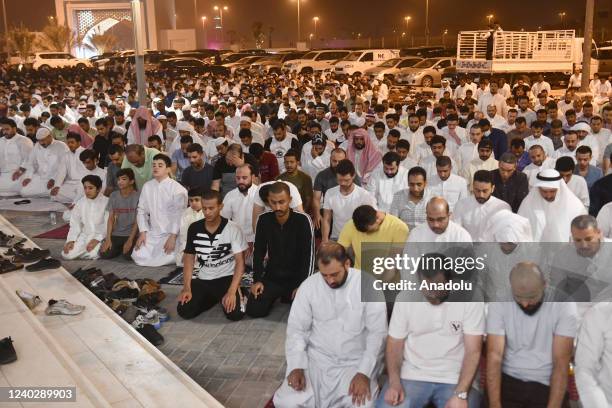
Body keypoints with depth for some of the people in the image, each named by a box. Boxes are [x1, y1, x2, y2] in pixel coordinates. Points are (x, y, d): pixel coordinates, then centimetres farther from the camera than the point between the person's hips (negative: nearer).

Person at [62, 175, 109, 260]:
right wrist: (71, 240, -7)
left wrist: (97, 239, -20)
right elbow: (75, 224, 6)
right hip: (84, 236, 4)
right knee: (67, 255, -17)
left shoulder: (106, 202, -8)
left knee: (93, 254, -32)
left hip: (100, 236, -4)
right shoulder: (80, 203, 7)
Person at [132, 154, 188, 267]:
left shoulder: (177, 189, -10)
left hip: (171, 233, -4)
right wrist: (142, 232, -4)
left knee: (165, 259, -23)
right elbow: (141, 211, 6)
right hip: (152, 233, 4)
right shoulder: (147, 186, 5)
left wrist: (172, 237, -20)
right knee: (138, 257, -13)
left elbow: (179, 214, -14)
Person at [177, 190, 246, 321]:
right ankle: (212, 298, 15)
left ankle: (236, 294, 12)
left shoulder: (233, 229, -11)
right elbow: (189, 258, 5)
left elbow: (240, 262, -12)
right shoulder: (194, 228, -1)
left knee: (235, 314, -25)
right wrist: (187, 288, -8)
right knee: (184, 311, -16)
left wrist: (232, 291, -23)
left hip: (226, 277, -3)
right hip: (201, 279, 3)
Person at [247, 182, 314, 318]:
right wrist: (257, 280, -7)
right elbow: (258, 252, 2)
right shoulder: (264, 219, -7)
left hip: (296, 277, -2)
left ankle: (288, 296, 14)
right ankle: (277, 295, 19)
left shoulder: (303, 220, -18)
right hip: (272, 276, 3)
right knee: (253, 310, -13)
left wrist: (302, 285, -20)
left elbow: (308, 256, -15)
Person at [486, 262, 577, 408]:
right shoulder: (499, 303, -10)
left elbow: (561, 362, -15)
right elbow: (494, 355, -15)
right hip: (509, 382, 0)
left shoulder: (564, 304, -12)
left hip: (549, 385, 0)